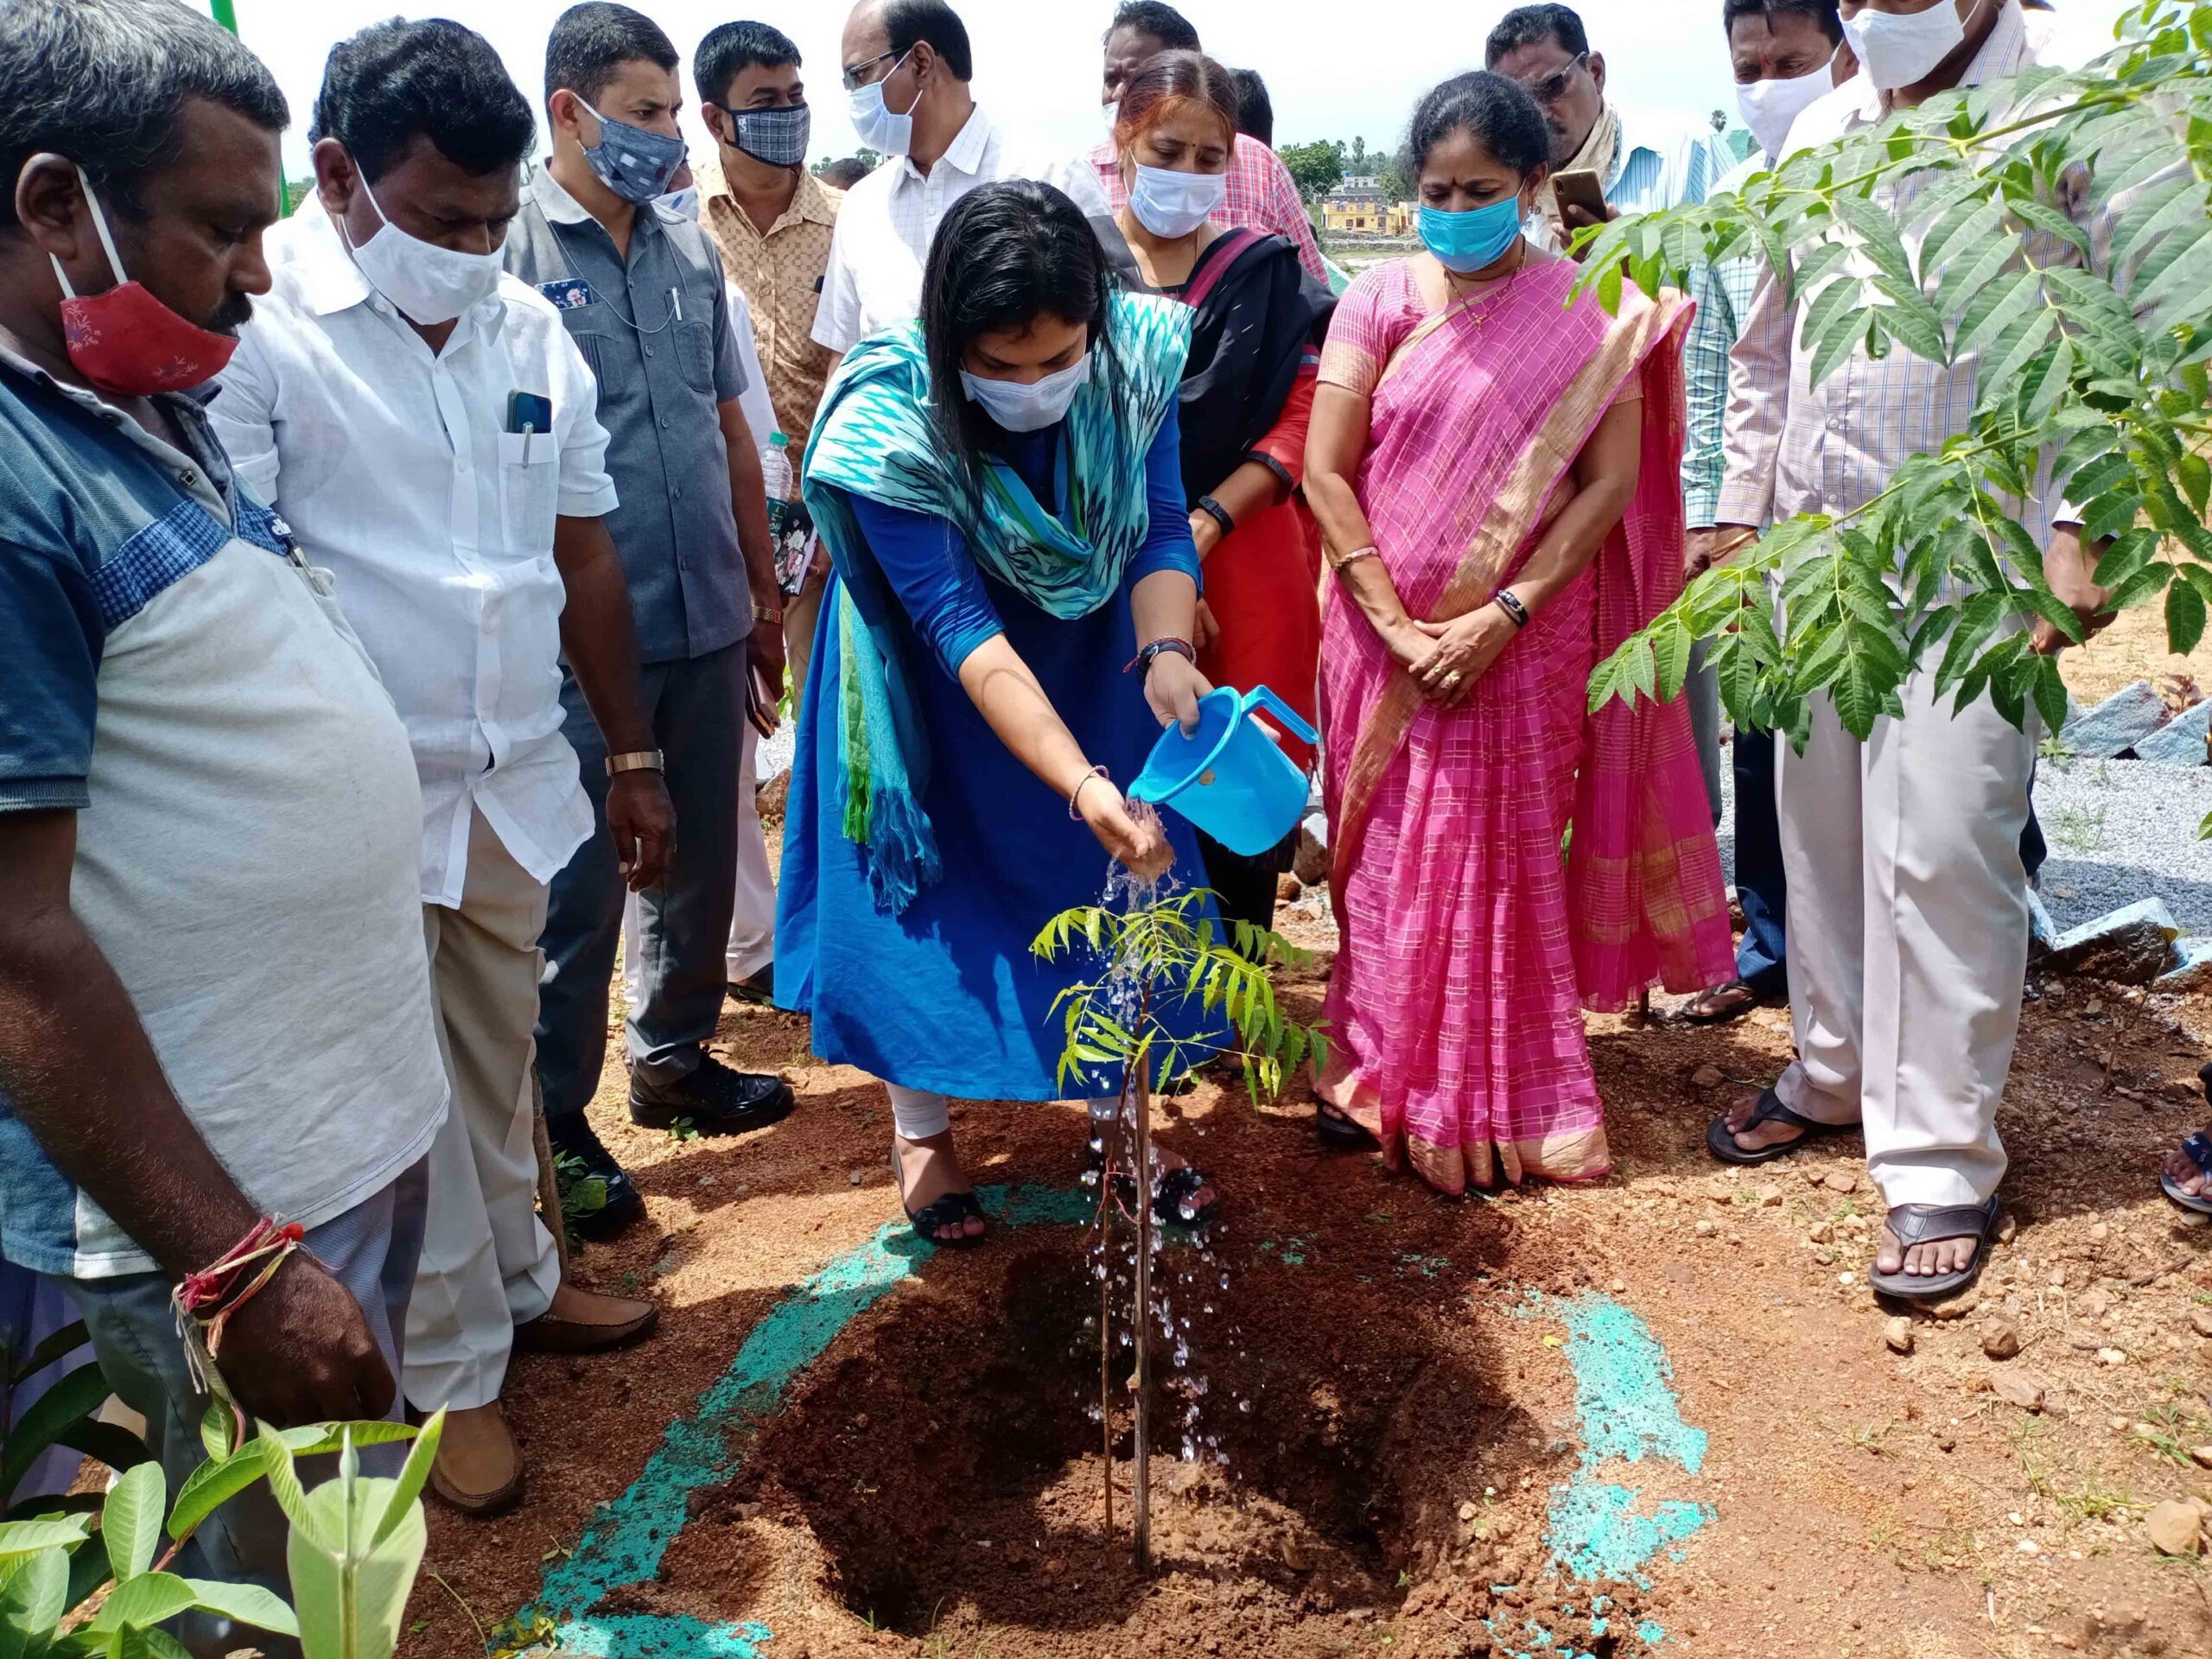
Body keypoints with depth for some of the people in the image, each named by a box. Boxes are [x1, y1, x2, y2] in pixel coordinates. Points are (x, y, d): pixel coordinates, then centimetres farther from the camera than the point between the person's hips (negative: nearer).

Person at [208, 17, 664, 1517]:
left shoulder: (531, 330, 5)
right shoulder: (257, 326, -13)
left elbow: (585, 558, 12)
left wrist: (635, 757, 14)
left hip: (513, 779, 5)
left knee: (502, 1053, 19)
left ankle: (519, 1280, 39)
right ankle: (451, 1373, 25)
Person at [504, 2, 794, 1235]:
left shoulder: (692, 251, 10)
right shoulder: (513, 250, -7)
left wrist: (765, 590, 16)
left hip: (708, 621, 6)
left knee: (703, 856, 15)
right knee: (581, 883, 3)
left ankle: (676, 1054, 35)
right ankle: (556, 1113, 19)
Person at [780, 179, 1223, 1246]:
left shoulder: (1134, 360, -23)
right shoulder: (889, 425, -33)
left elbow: (1161, 528, -20)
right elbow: (960, 625, -38)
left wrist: (1166, 653, -42)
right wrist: (1081, 782, -48)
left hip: (1092, 666, 3)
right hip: (939, 690, -3)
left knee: (1119, 874, 9)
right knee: (938, 881, 4)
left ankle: (1115, 1111, 30)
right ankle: (920, 1130, 27)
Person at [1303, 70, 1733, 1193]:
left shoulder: (1588, 313, -1)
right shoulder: (1380, 301, 1)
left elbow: (1612, 484, -5)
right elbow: (1326, 471, -3)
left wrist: (1500, 617, -15)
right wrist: (1395, 624, -11)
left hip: (1525, 634, -1)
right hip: (1387, 630, 2)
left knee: (1505, 857, 4)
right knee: (1387, 856, 7)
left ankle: (1504, 1101, 19)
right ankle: (1382, 1079, 23)